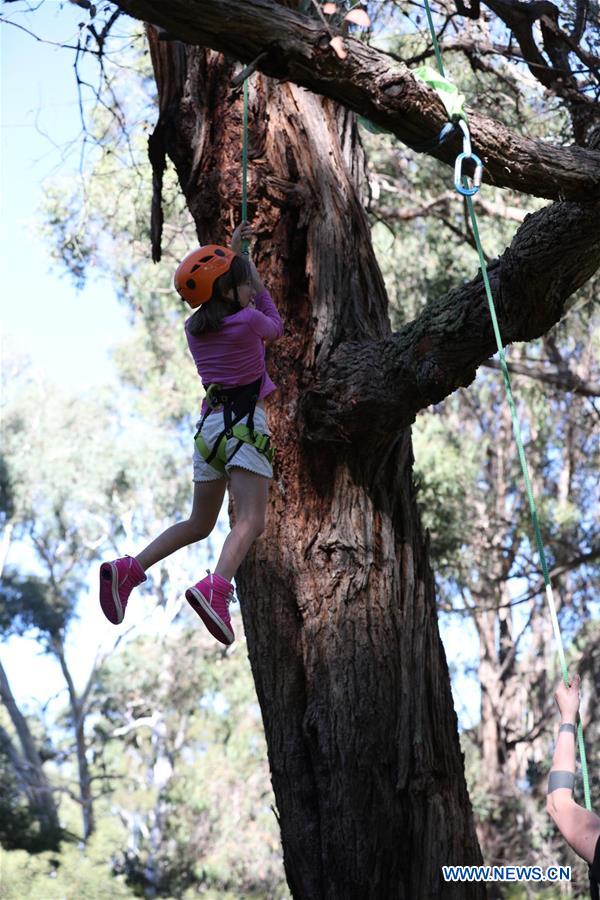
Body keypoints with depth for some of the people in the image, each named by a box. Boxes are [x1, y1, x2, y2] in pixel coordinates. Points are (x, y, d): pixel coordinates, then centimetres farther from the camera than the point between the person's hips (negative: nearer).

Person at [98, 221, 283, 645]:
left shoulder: (193, 328, 10)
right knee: (251, 521, -16)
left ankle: (128, 570, -1)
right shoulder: (248, 321, -8)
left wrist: (232, 249, 37)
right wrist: (259, 284, 26)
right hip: (245, 422, -7)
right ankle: (215, 587, -42)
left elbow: (212, 292, 33)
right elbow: (276, 328, 16)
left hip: (210, 423, 7)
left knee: (199, 523, 16)